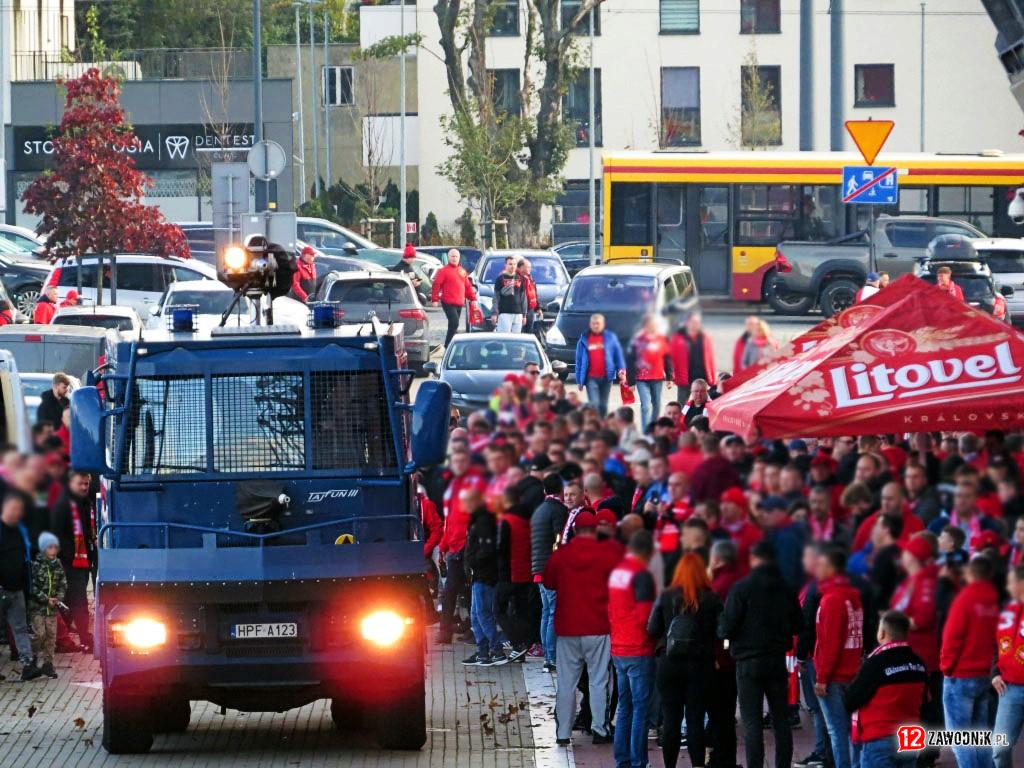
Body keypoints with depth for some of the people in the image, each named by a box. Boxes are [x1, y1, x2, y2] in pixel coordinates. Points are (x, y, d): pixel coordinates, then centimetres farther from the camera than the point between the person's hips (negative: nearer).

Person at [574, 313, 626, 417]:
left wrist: (622, 370, -9)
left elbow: (618, 355, 6)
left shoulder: (610, 337, 5)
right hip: (591, 378, -1)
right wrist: (579, 380, 5)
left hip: (606, 377, 1)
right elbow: (579, 360, 8)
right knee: (594, 404, -13)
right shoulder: (584, 339, 6)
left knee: (603, 406, 9)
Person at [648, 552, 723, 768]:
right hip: (700, 665, -1)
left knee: (670, 718, 5)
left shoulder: (666, 597, -2)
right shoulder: (711, 600, -5)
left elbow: (652, 630, 0)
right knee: (695, 719, 3)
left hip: (669, 663, 1)